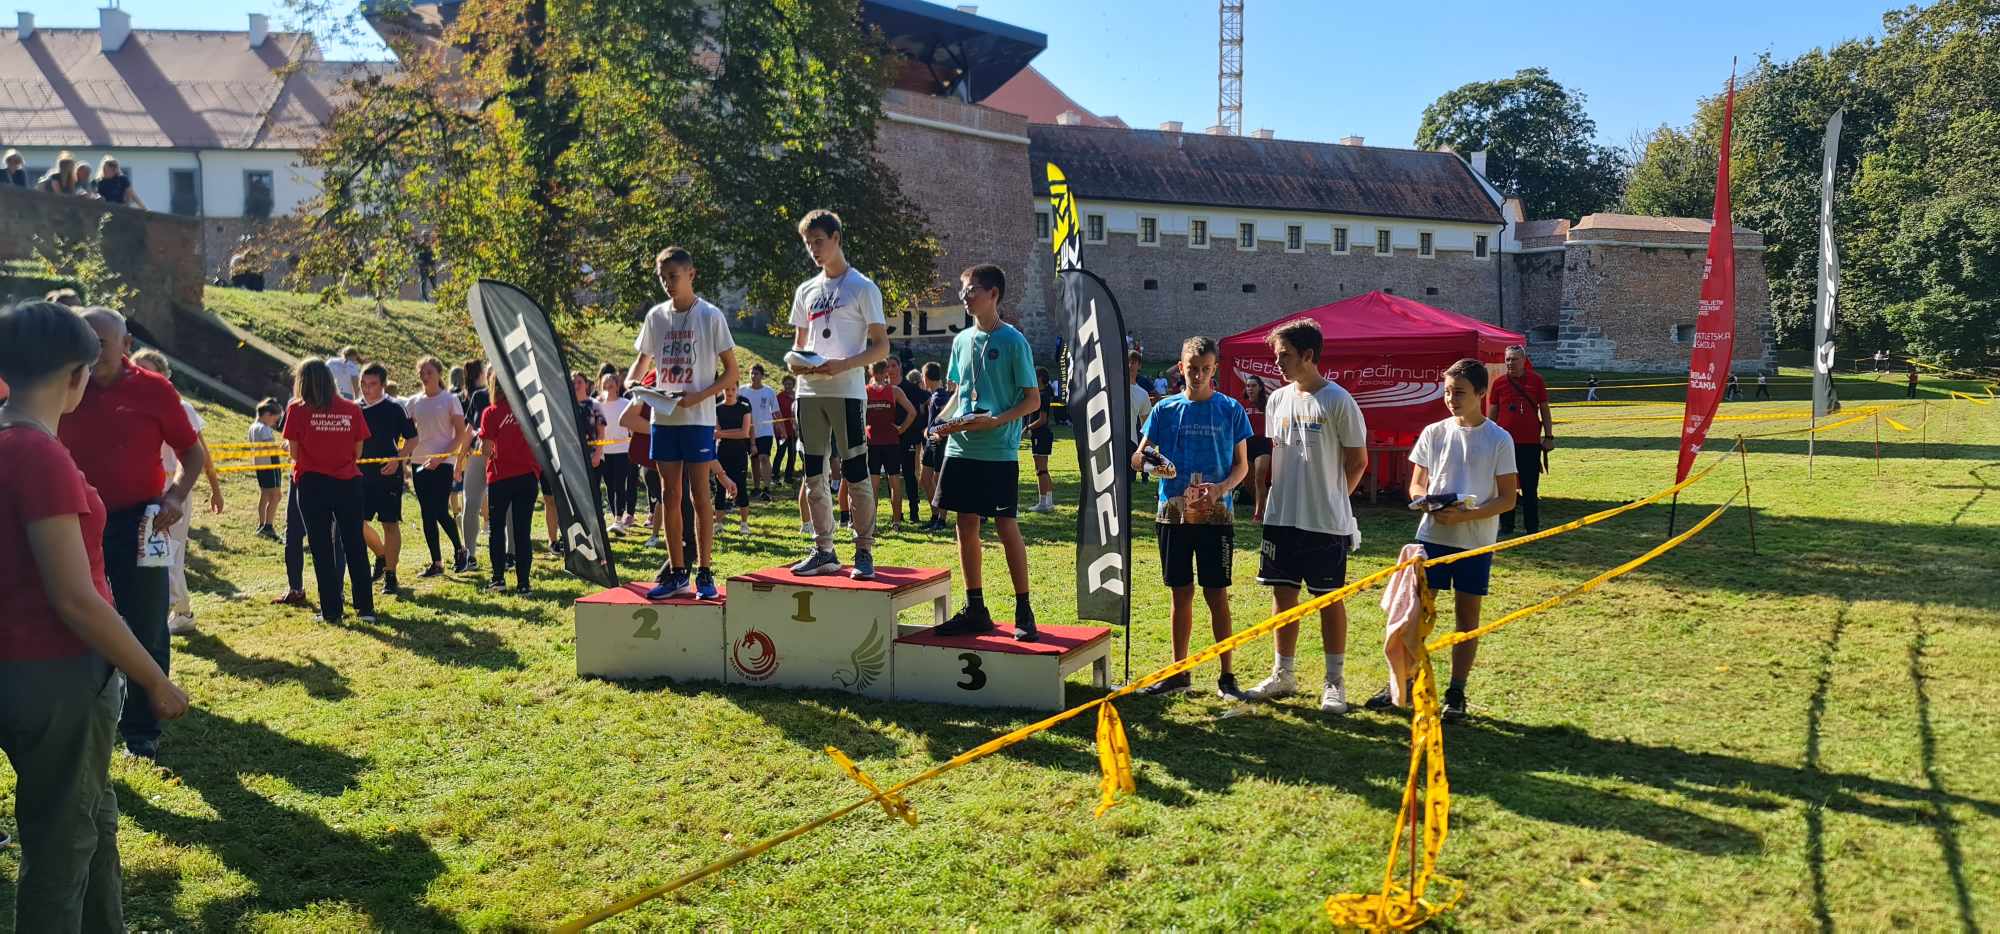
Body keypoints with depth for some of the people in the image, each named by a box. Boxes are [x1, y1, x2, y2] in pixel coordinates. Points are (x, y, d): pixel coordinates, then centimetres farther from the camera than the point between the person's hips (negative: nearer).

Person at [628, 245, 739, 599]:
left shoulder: (711, 316, -5)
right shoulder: (656, 315, 9)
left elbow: (731, 371, -4)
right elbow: (643, 360, 20)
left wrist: (699, 397, -17)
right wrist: (629, 383, -2)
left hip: (698, 419, -5)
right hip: (663, 418, 5)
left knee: (700, 494, -1)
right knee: (670, 495, 7)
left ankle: (703, 573, 6)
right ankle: (677, 574, 14)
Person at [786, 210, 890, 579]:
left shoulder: (862, 287, -1)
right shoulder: (806, 290, 16)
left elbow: (881, 346, -4)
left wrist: (842, 365, -19)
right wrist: (796, 362, -2)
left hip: (847, 390, -6)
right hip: (809, 392, 6)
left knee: (856, 473, -6)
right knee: (814, 475, 8)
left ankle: (864, 552, 1)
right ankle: (824, 551, 16)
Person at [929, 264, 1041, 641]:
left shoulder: (1013, 341, -7)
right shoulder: (962, 340, 12)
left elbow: (1033, 399, -6)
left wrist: (996, 421, -20)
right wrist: (942, 420, 4)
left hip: (999, 451, -6)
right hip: (961, 448, 6)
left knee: (1006, 526, -4)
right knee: (966, 524, 7)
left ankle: (1024, 611, 7)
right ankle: (975, 610, 17)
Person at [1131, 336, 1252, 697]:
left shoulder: (1231, 410, 1)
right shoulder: (1166, 409, 5)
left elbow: (1242, 465, 3)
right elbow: (1139, 457, 4)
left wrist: (1221, 488, -16)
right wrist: (1142, 460, -20)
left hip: (1216, 515, -2)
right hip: (1173, 513, 2)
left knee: (1217, 595, 0)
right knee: (1181, 594, 9)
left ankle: (1226, 675, 10)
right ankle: (1179, 673, 18)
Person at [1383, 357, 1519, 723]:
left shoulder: (1499, 440, -4)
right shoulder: (1433, 433, 4)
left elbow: (1507, 498, -4)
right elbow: (1416, 486, 9)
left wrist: (1465, 514, -18)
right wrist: (1427, 502, -15)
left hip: (1476, 541, -2)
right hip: (1431, 535, 2)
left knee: (1467, 617, 6)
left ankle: (1456, 694, 15)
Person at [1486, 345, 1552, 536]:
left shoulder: (1536, 380, 2)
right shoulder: (1499, 383, 3)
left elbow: (1544, 410, 6)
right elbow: (1491, 414, 8)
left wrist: (1549, 436, 2)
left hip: (1531, 443, -1)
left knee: (1530, 488, 5)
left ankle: (1532, 527, 13)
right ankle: (1506, 526, 16)